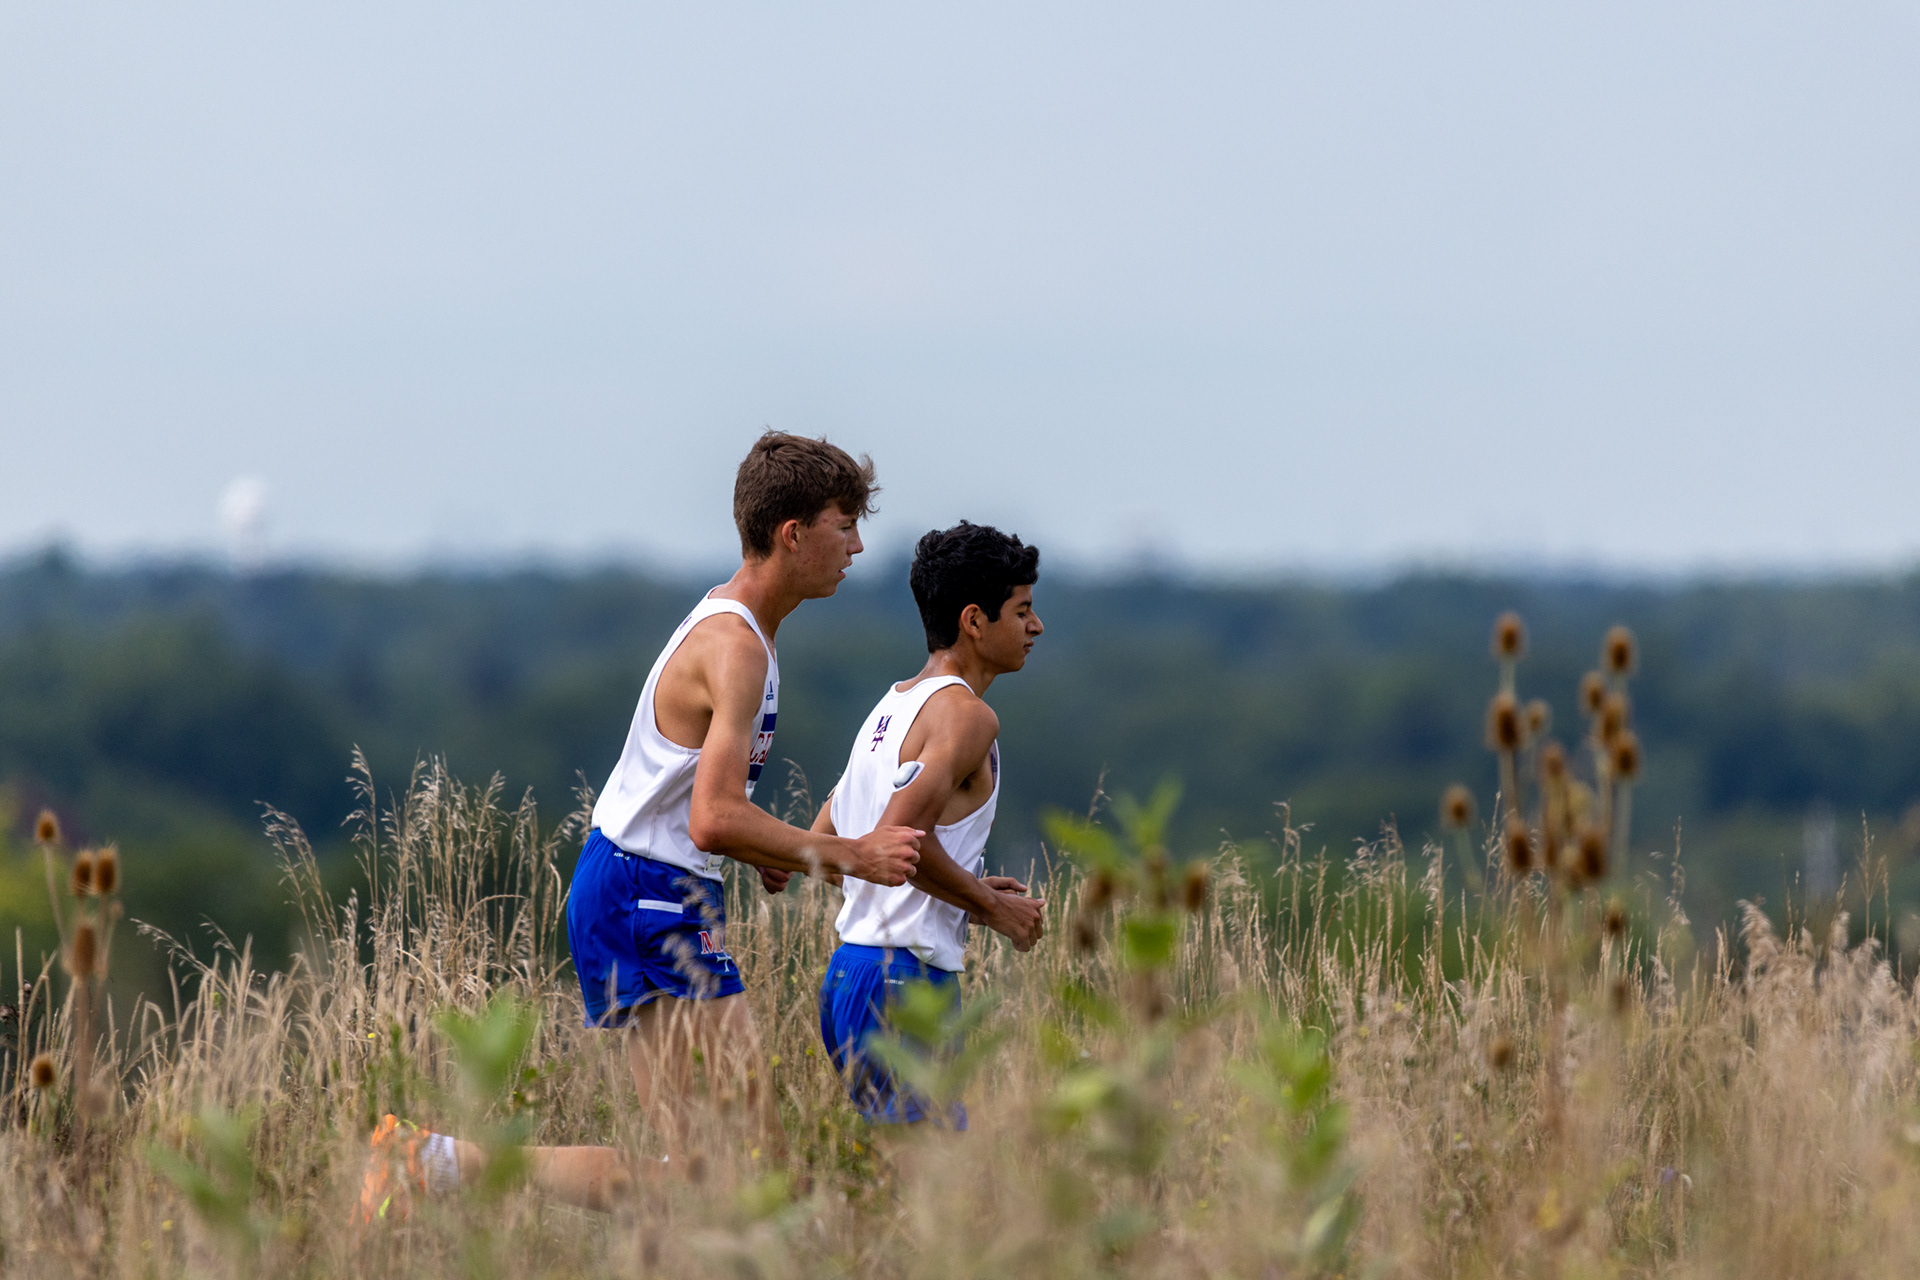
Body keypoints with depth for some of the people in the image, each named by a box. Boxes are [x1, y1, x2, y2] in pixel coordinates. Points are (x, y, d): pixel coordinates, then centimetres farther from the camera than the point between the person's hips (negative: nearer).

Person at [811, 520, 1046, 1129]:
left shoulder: (892, 707, 18)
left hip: (848, 972, 10)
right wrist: (992, 907, -10)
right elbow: (902, 835, -24)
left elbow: (824, 842, 20)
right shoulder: (965, 713, -11)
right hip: (905, 983, -10)